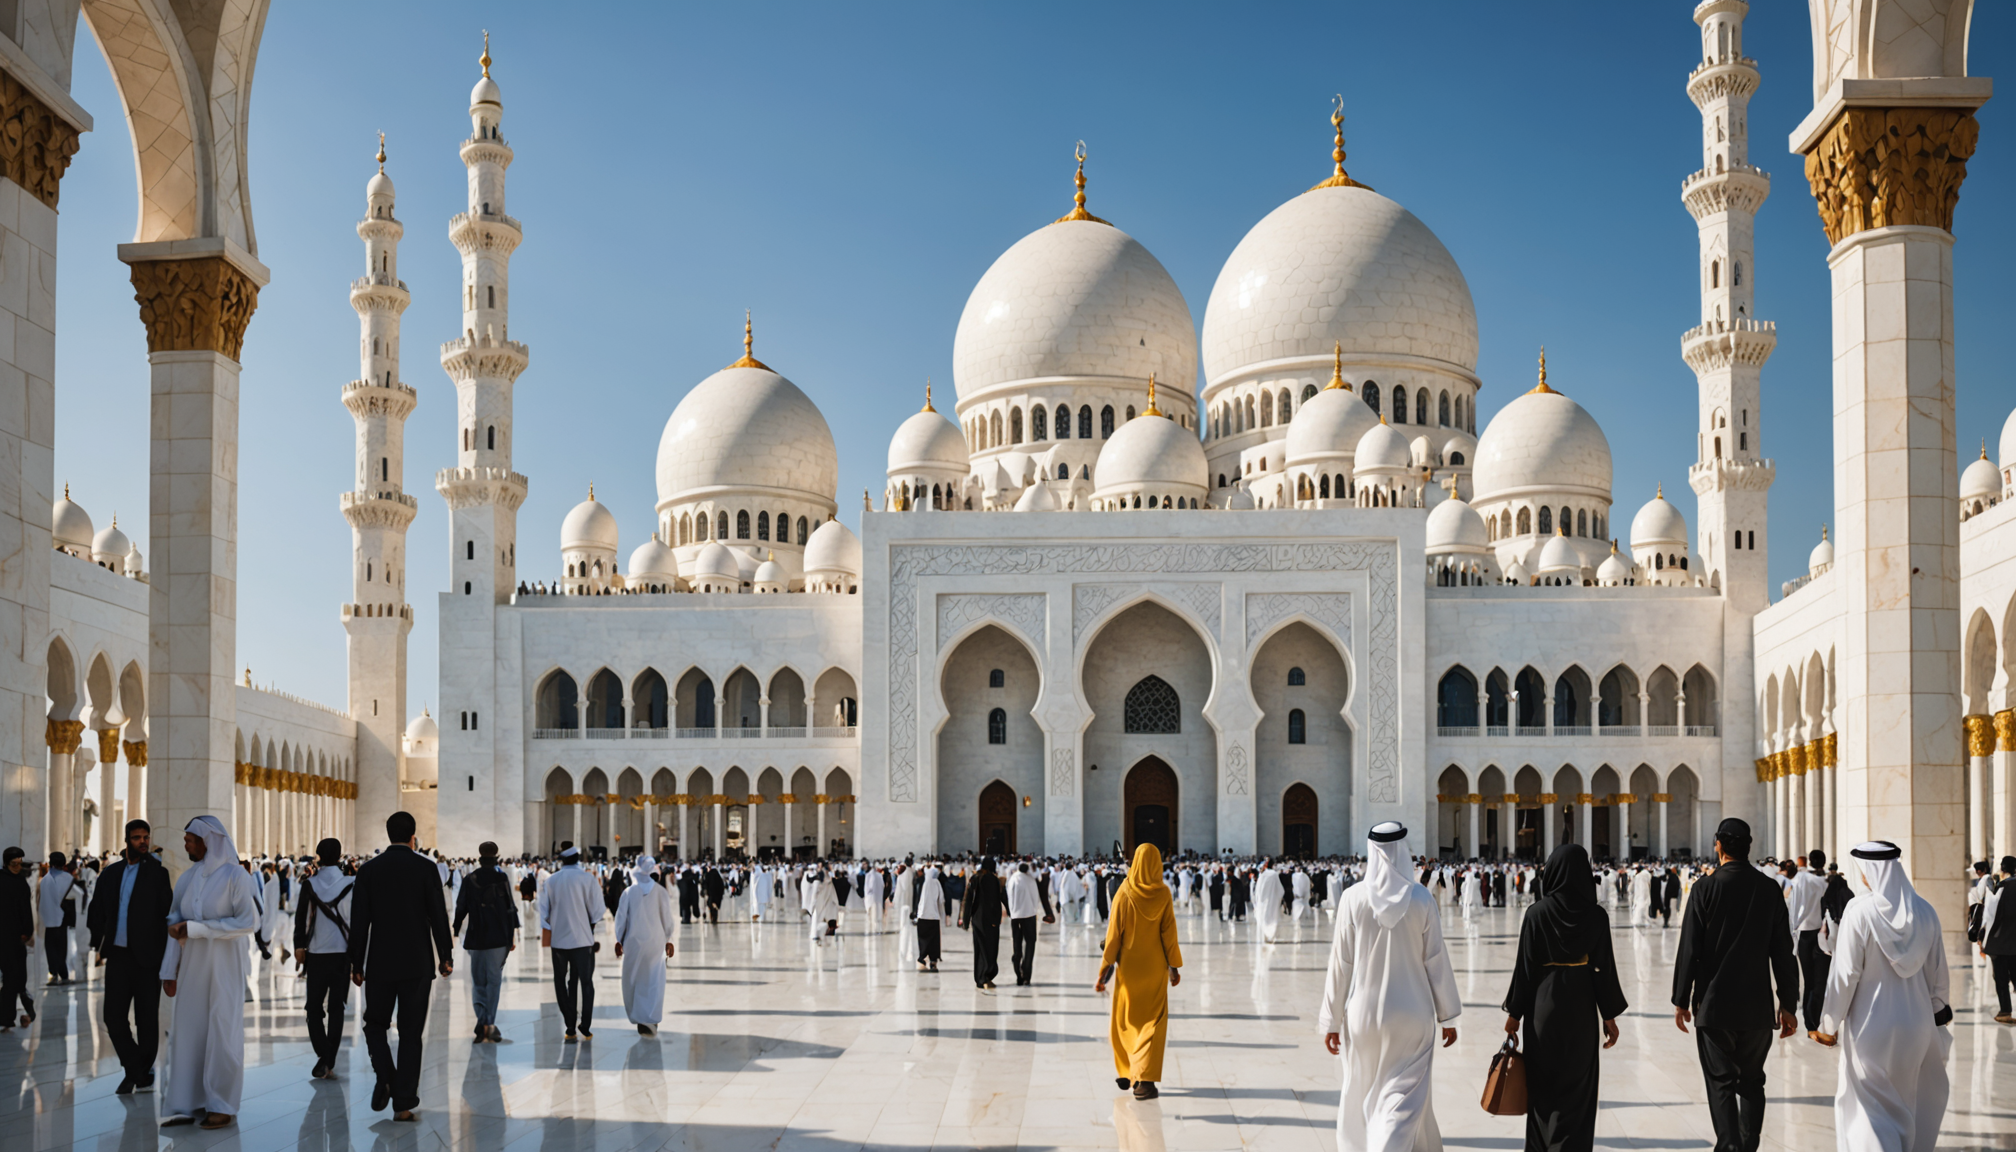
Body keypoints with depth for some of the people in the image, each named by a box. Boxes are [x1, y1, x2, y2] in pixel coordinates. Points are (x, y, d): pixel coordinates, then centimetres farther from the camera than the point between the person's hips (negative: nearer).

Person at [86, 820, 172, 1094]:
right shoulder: (111, 874, 11)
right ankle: (135, 1070, 19)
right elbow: (97, 910, 12)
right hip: (117, 955, 4)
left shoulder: (158, 872, -3)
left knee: (146, 1018, 5)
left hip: (146, 958, -4)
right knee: (114, 1015, 4)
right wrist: (97, 943, 0)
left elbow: (166, 911, -10)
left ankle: (144, 1073, 19)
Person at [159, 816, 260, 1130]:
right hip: (192, 966, 5)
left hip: (224, 966, -5)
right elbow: (176, 925, 10)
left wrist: (196, 929, -17)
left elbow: (249, 922, -15)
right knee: (187, 1032, 5)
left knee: (222, 1033, 1)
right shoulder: (188, 878, 7)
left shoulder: (234, 875, -9)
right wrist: (169, 971, 6)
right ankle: (186, 1105, 12)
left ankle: (222, 1105, 11)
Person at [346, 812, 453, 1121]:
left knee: (375, 1023, 17)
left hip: (380, 964, 1)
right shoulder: (426, 868, -4)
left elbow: (359, 921, 0)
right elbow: (438, 915, -5)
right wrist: (445, 956, 6)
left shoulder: (368, 870, 0)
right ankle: (403, 1103, 3)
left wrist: (356, 964, 7)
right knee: (410, 1032, 5)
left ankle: (385, 1077, -8)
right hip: (418, 964, -1)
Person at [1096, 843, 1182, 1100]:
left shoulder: (1123, 894, -10)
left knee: (1125, 1021, 16)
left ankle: (1126, 1074, 28)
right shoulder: (1163, 894, -8)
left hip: (1128, 967, 0)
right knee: (1152, 1022, 3)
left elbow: (1114, 935, -8)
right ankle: (1145, 1079, -9)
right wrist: (1175, 966, 6)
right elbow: (1169, 933, -5)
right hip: (1155, 968, 0)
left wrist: (1104, 971, -2)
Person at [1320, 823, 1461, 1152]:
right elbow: (1436, 961, -3)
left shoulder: (1353, 898, -9)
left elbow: (1340, 963, -5)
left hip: (1363, 1015, 1)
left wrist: (1332, 1020, 2)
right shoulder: (1421, 899, -8)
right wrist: (1448, 1016, 8)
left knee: (1362, 1095, 18)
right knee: (1402, 1098, 2)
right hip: (1411, 1014, -1)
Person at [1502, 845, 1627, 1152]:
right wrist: (1610, 1016, 4)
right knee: (1576, 1090, 8)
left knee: (1543, 1085, 13)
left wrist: (1514, 1012, 1)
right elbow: (1604, 968, -5)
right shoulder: (1596, 916, -7)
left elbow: (1525, 965, -7)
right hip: (1580, 1008, 0)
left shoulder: (1537, 913, -9)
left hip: (1543, 1006, 0)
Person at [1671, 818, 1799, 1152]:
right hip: (1757, 1006, 3)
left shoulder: (1706, 887, -9)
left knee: (1721, 1082, 1)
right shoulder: (1770, 889, 0)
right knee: (1752, 1082, 15)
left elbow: (1689, 949, -9)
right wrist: (1788, 1004, 9)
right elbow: (1783, 952, 2)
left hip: (1713, 1005, -3)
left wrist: (1681, 1000, -1)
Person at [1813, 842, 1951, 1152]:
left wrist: (1830, 1024, -6)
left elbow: (1845, 974, -15)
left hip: (1870, 1025, -4)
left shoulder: (1860, 911, -16)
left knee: (1871, 1106, 4)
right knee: (1911, 1102, 23)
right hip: (1916, 1024, 5)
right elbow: (1937, 973, 5)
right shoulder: (1924, 911, -2)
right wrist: (1938, 1011, 21)